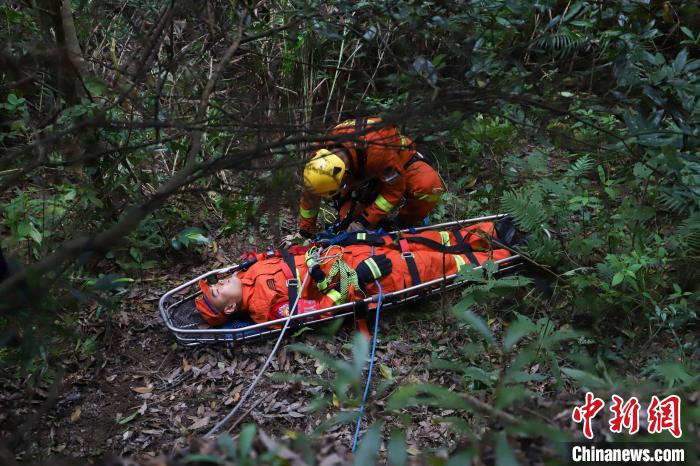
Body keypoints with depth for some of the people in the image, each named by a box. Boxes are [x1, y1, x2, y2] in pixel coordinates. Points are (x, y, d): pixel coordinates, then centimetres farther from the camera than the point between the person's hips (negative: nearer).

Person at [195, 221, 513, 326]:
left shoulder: (252, 275, 2)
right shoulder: (266, 306, -19)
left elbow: (288, 256, 15)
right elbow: (319, 311, -24)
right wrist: (350, 283, -31)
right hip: (361, 275, -7)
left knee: (417, 241, 8)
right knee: (436, 264, -4)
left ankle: (490, 234, 22)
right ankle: (503, 257, 14)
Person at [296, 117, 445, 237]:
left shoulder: (379, 150, -47)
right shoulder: (322, 157, -29)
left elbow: (395, 189, -33)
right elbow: (310, 196, -11)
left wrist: (366, 220, -32)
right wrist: (305, 231, -2)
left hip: (400, 160, -4)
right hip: (366, 173, 4)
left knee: (430, 185, -34)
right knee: (348, 218, -14)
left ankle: (408, 222, -8)